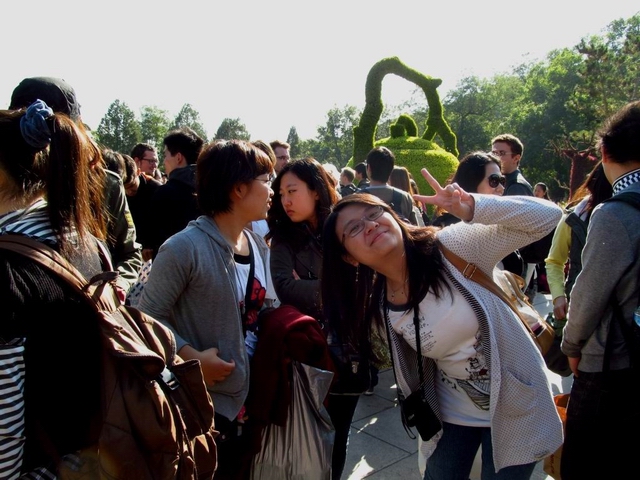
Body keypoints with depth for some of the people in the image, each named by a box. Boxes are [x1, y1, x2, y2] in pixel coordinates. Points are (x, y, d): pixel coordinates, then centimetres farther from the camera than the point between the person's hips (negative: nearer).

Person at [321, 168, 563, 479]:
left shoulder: (453, 246, -23)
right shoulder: (377, 307, -11)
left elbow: (547, 216, -24)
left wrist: (472, 208, -36)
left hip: (513, 406, -3)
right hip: (452, 412, 3)